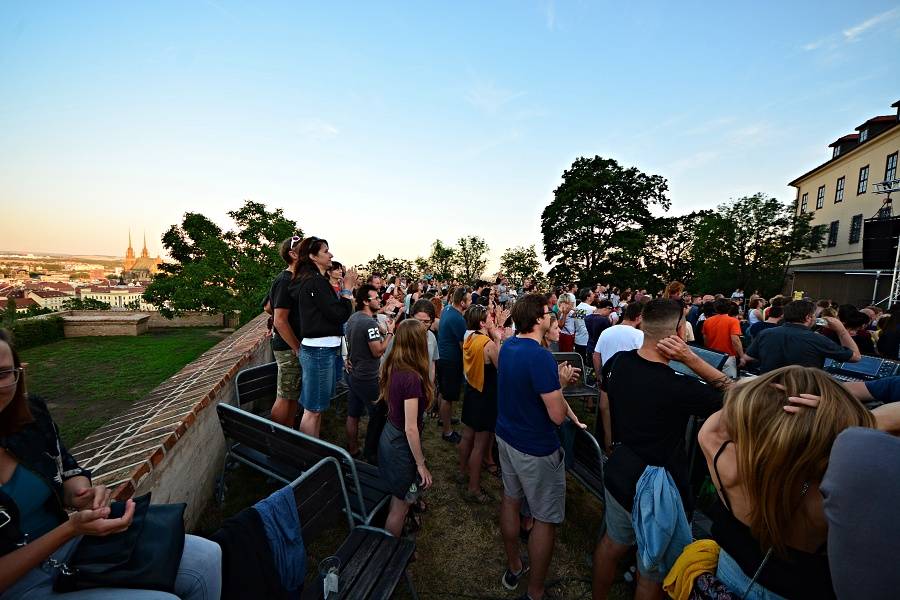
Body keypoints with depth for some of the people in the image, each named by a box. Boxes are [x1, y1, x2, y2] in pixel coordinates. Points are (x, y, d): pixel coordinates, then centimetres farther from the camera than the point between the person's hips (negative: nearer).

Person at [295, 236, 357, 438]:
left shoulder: (314, 280, 14)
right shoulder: (315, 282, -16)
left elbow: (332, 309, 16)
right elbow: (339, 314, -18)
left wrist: (347, 288, 10)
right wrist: (347, 288, -7)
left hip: (322, 349, 10)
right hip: (319, 350, -10)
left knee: (317, 407, 19)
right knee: (313, 410, 0)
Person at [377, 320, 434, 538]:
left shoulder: (392, 367, -7)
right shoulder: (412, 377, -31)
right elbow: (411, 429, -26)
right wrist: (421, 465, -16)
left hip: (389, 436, 9)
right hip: (402, 446, -9)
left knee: (397, 497, 31)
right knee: (400, 507, 14)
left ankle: (388, 546, 53)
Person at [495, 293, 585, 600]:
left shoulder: (507, 346, -2)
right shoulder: (541, 357, -29)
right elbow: (557, 415, -25)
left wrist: (557, 379, 8)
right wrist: (561, 383, -9)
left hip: (506, 436, 9)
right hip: (536, 448, -8)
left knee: (510, 498, 23)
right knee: (545, 519, 11)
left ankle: (513, 568, 44)